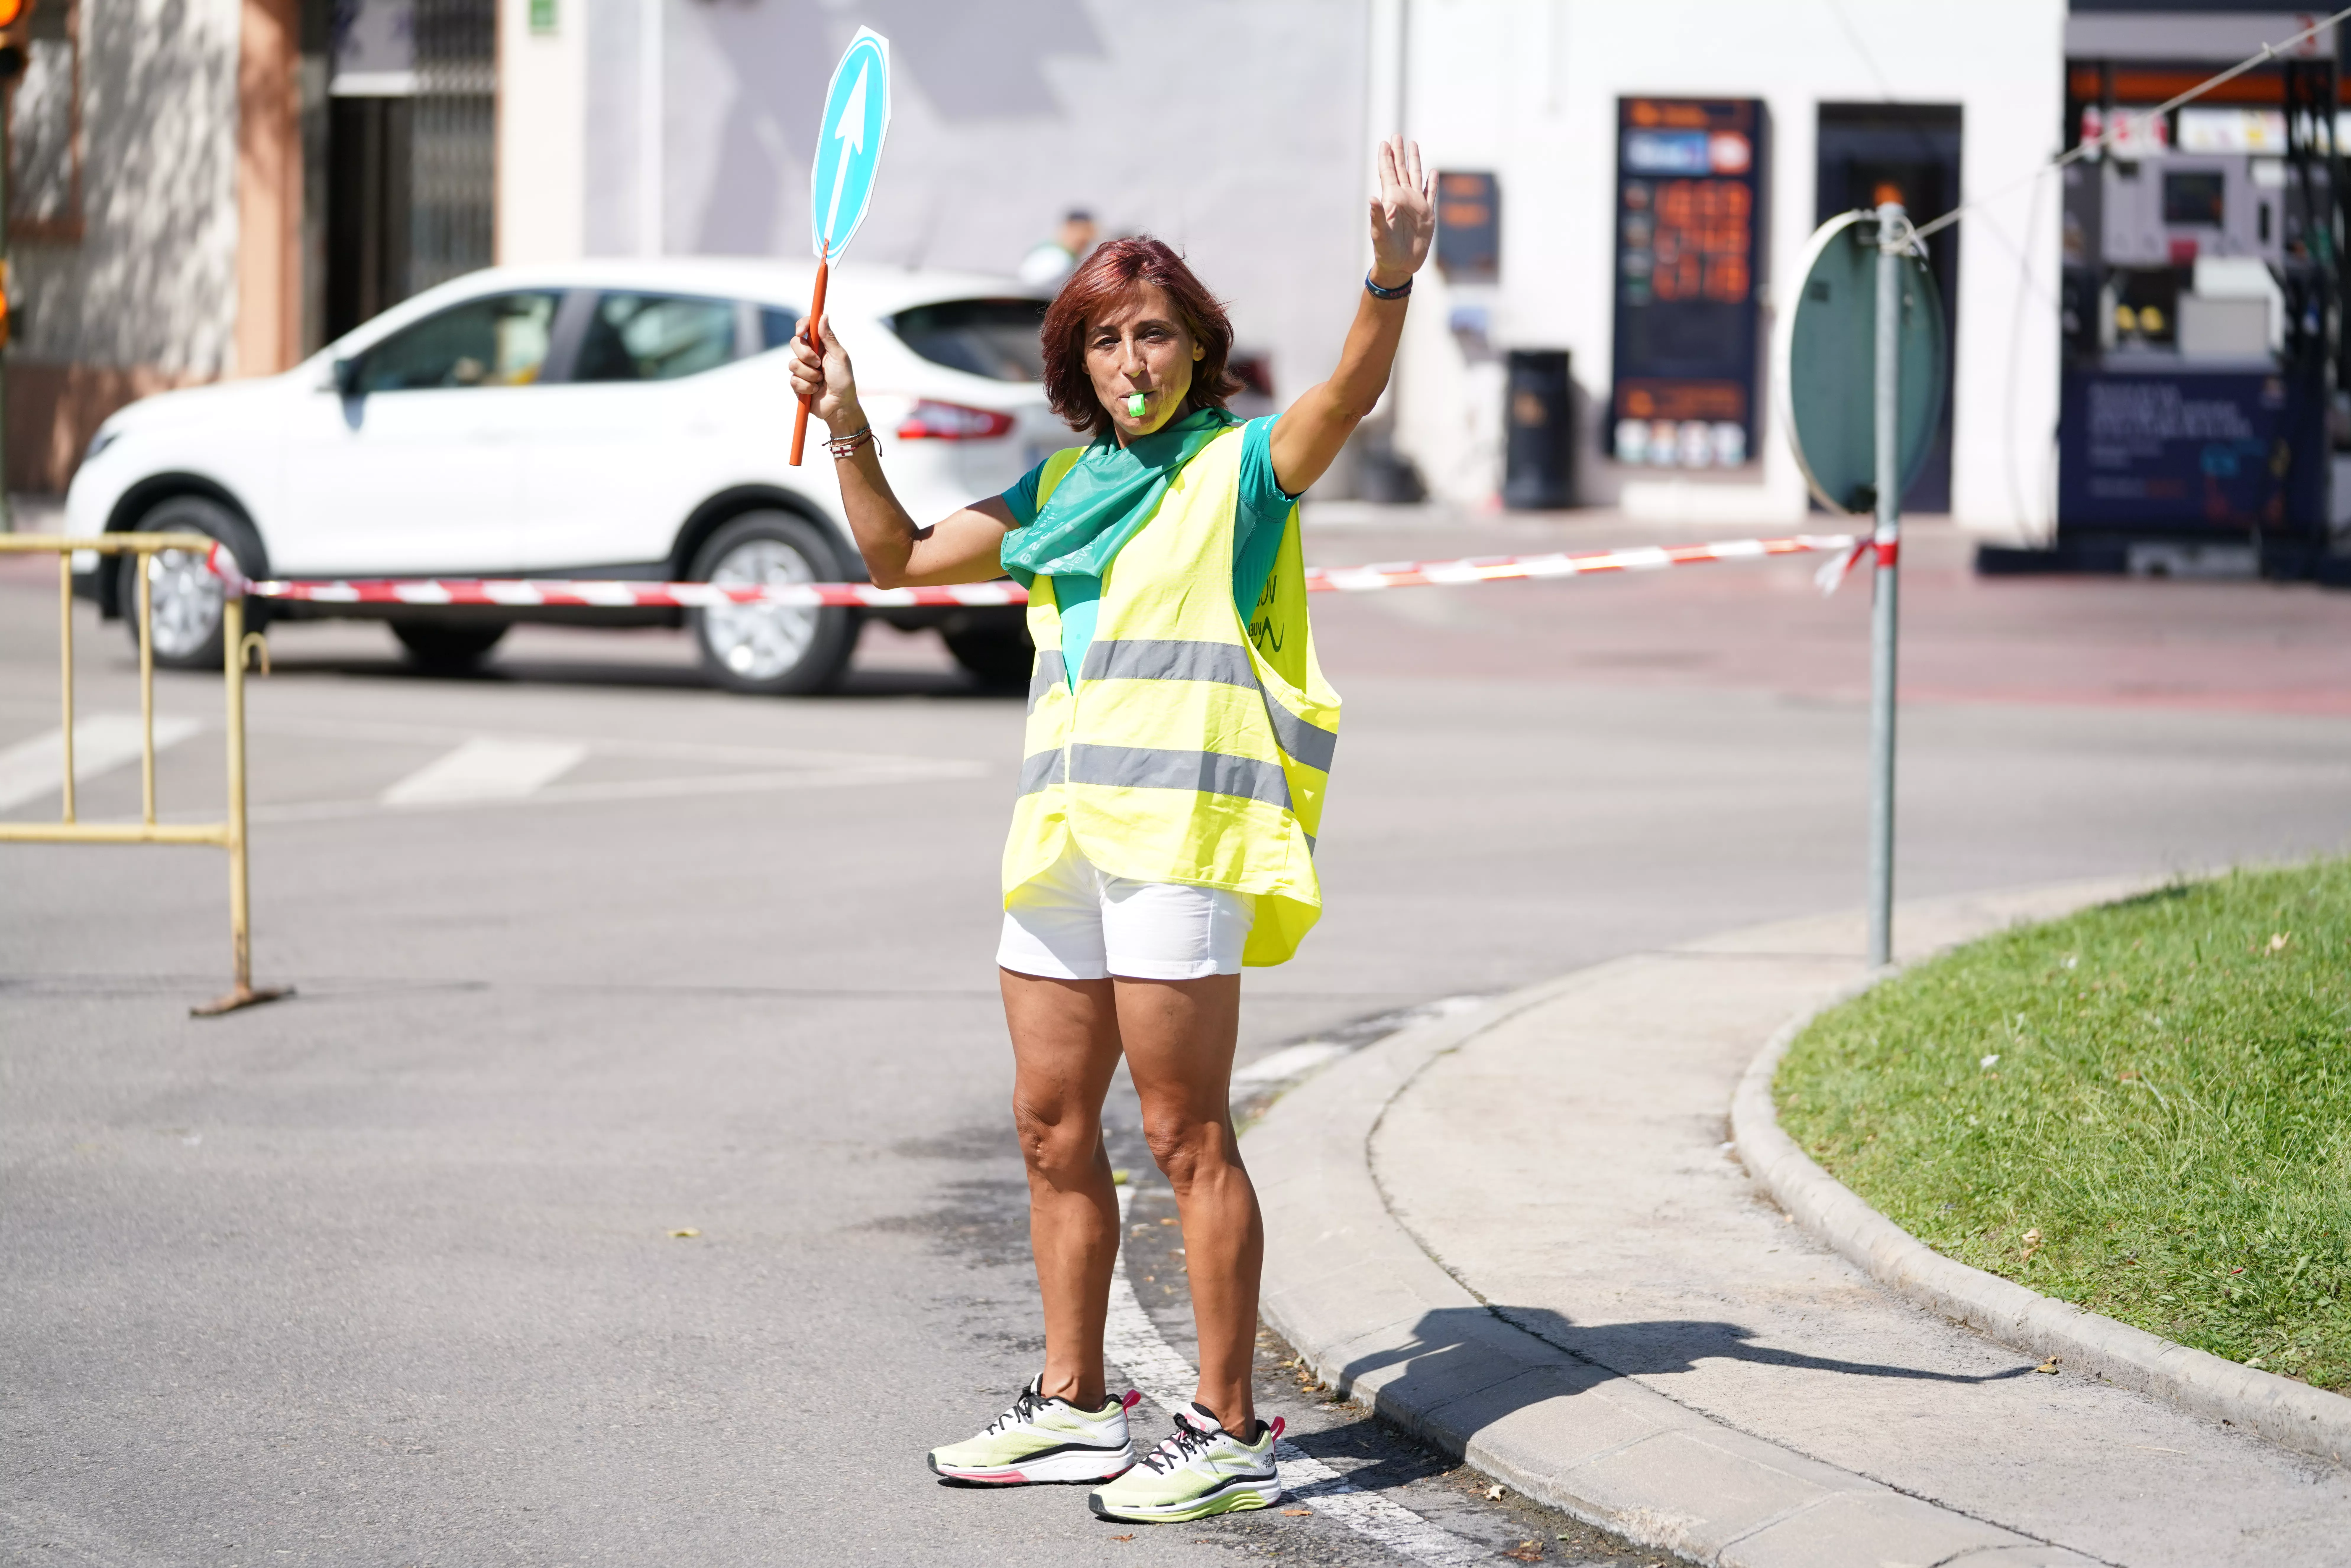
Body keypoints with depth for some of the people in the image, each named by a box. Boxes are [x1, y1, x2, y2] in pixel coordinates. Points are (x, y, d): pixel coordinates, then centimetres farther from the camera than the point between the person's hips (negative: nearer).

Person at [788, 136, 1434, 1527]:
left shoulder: (1244, 466, 0)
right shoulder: (1059, 491, 18)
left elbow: (1351, 395, -19)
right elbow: (901, 555, 27)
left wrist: (1393, 280, -36)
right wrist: (848, 428, 16)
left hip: (1181, 835, -7)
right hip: (1061, 835, 7)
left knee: (1187, 1136, -6)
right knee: (1054, 1126, 12)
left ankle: (1231, 1437, -1)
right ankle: (1075, 1409, 24)